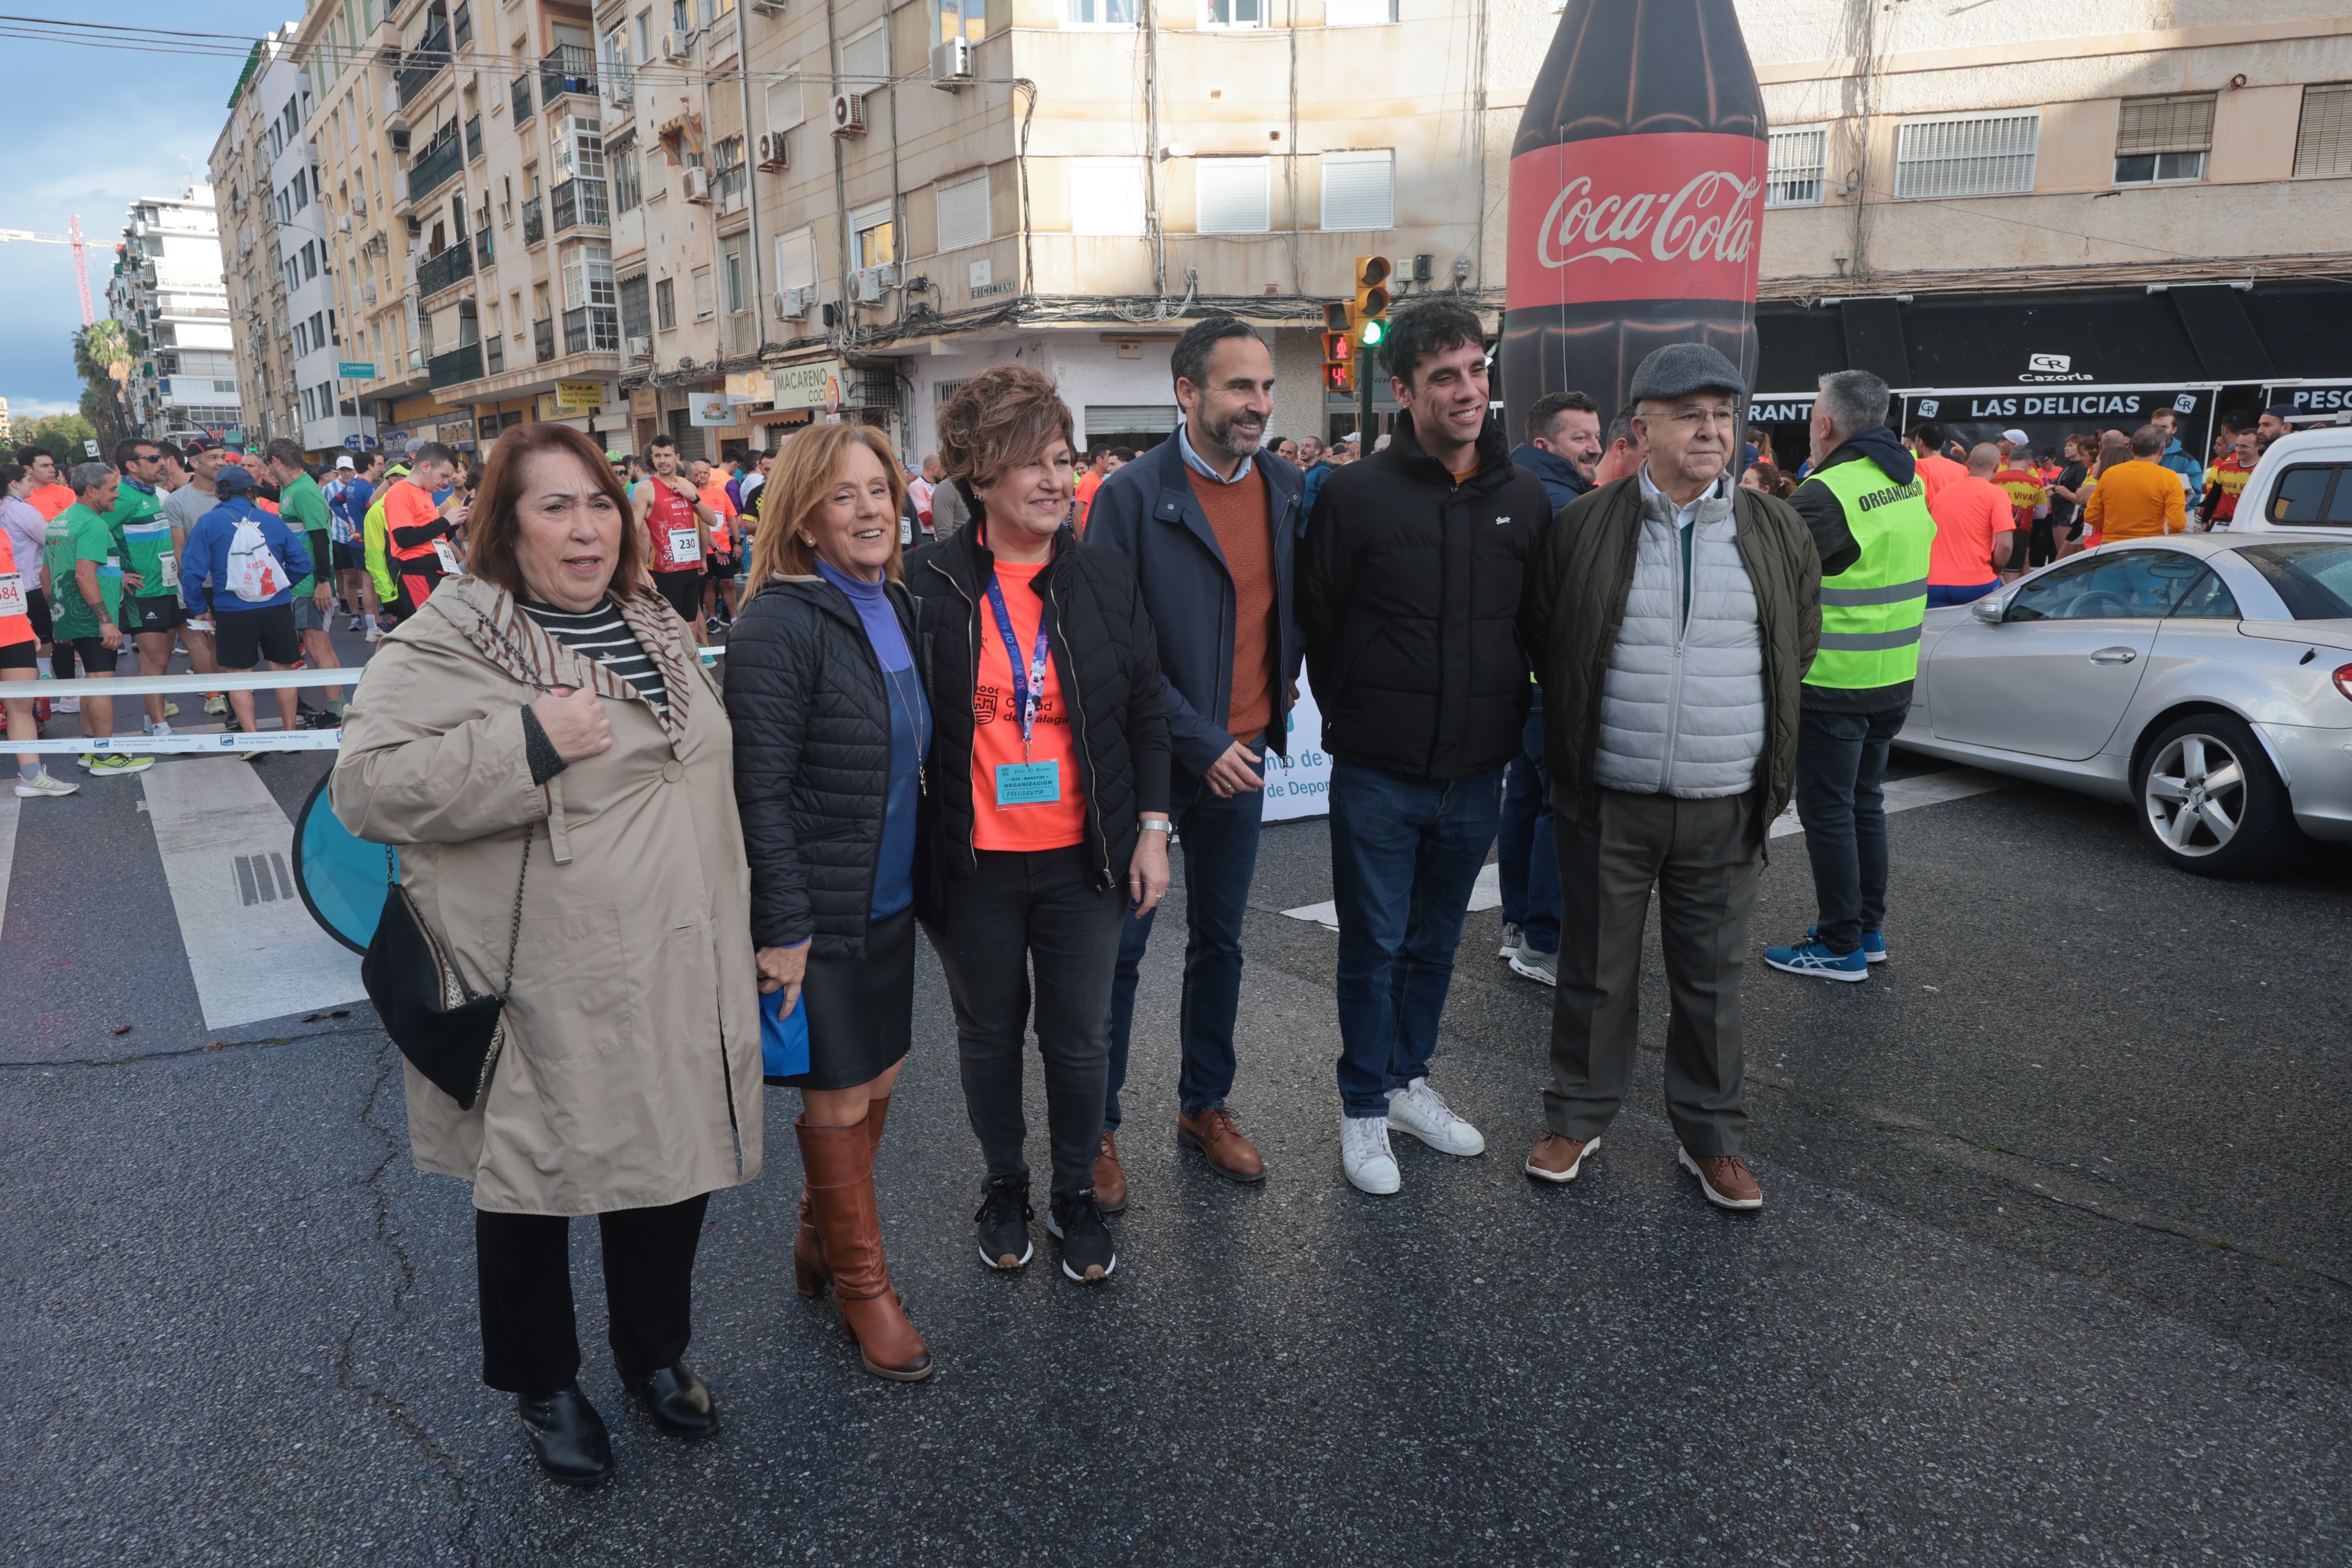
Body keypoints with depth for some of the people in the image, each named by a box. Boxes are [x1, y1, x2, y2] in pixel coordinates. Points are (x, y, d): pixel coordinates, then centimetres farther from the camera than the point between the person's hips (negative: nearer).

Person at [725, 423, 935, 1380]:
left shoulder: (897, 606, 6)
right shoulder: (779, 626, -18)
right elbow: (761, 791, -19)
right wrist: (784, 929, -19)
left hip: (890, 900, 7)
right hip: (821, 914, -7)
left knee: (876, 1084, 17)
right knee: (839, 1101, 7)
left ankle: (820, 1241, 38)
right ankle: (862, 1285, 26)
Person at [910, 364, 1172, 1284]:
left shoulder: (1104, 580, 0)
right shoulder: (932, 588, -7)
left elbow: (1147, 713, 5)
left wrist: (1153, 829, 1)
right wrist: (917, 851, -2)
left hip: (1082, 860, 1)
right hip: (974, 864, -1)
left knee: (1081, 1038, 11)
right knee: (989, 1034, 16)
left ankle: (1077, 1196, 33)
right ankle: (1004, 1186, 38)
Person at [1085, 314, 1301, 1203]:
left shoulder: (1290, 489, 3)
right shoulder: (1131, 495, -13)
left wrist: (1282, 684, 4)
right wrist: (1201, 742, -17)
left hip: (1243, 757, 5)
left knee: (1220, 941, 17)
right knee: (1120, 948, 6)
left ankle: (1206, 1106, 34)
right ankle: (1097, 1128, 22)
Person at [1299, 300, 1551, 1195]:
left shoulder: (1527, 498, 2)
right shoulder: (1356, 495, -9)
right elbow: (1316, 620, -3)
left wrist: (1509, 723, 8)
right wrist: (1355, 722, 3)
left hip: (1476, 773, 4)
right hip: (1379, 776, -3)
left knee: (1435, 942, 18)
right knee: (1374, 947, 8)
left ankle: (1409, 1081, 37)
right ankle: (1364, 1109, 24)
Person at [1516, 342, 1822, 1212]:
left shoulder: (1779, 532, 4)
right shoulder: (1582, 528, -2)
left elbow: (1799, 644, 16)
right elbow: (1541, 638, 9)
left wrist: (1751, 728, 12)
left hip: (1724, 808, 2)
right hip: (1608, 802, -1)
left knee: (1713, 981, 12)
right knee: (1596, 972, 11)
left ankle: (1712, 1137, 28)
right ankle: (1577, 1116, 29)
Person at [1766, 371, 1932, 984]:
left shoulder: (1829, 492, -19)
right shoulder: (1910, 483, 9)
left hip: (1834, 684, -8)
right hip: (1894, 679, 8)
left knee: (1828, 812, 1)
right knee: (1866, 803, 18)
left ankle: (1841, 947, 7)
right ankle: (1869, 929, 28)